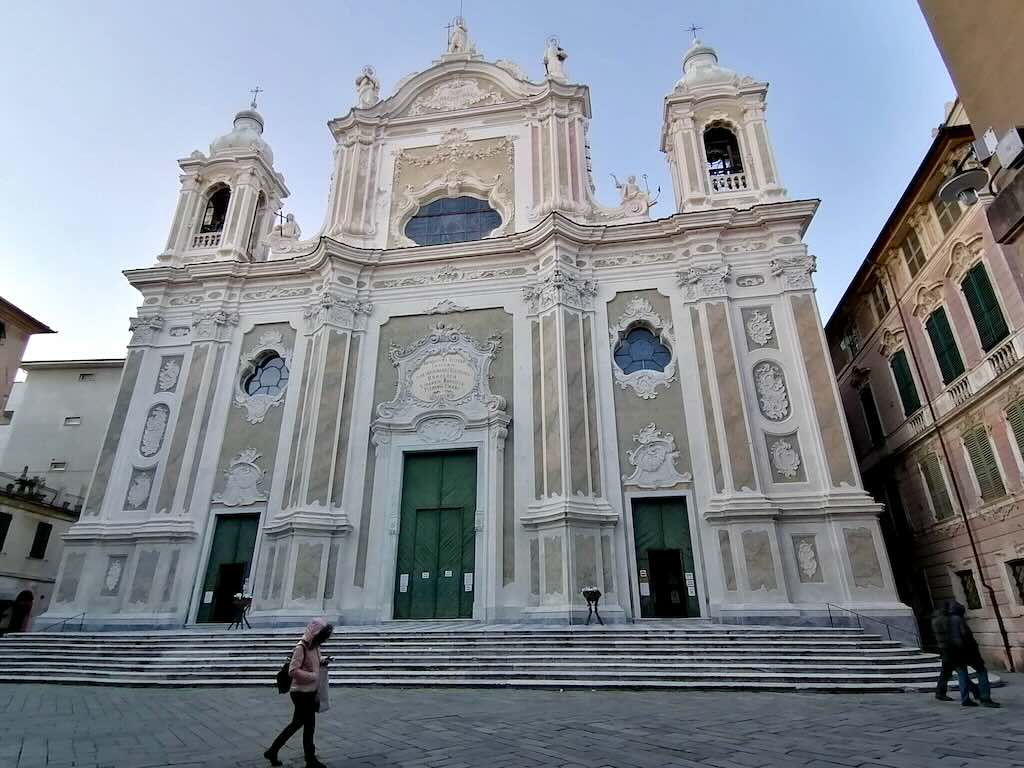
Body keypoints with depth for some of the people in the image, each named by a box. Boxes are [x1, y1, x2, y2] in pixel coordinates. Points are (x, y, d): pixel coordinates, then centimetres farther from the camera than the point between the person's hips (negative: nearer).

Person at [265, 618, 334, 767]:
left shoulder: (315, 646, 4)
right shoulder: (301, 648, -22)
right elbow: (293, 671, -26)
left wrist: (322, 663, -2)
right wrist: (313, 676, -23)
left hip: (310, 692, 8)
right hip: (302, 693, -8)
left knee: (297, 723, 18)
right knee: (309, 725, 4)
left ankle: (272, 752, 31)